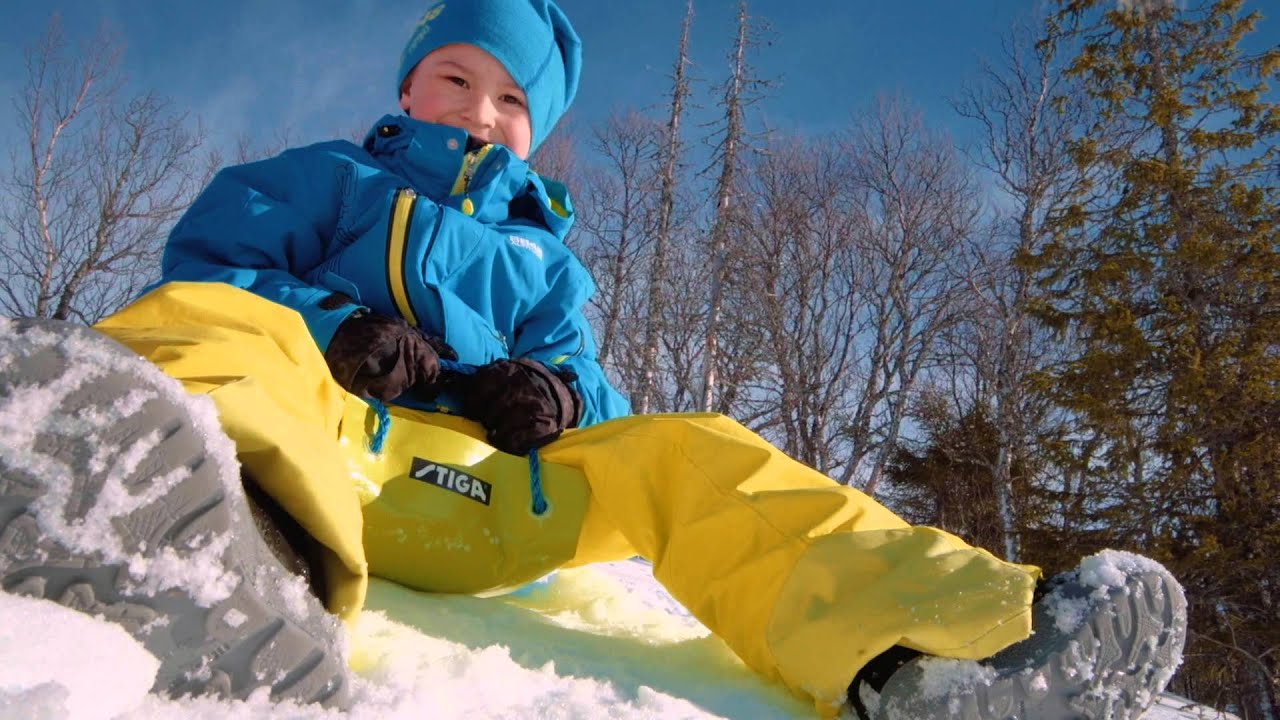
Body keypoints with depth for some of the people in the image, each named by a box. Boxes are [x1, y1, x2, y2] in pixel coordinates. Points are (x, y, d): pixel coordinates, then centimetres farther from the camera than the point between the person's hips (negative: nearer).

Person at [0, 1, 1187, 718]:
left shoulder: (541, 252, 31)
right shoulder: (328, 180, 25)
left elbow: (589, 387, 24)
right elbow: (202, 263, 13)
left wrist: (555, 395, -3)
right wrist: (335, 333, -7)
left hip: (484, 485, 2)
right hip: (314, 432, -1)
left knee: (688, 454, -16)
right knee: (216, 325, -30)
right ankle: (234, 540, -66)